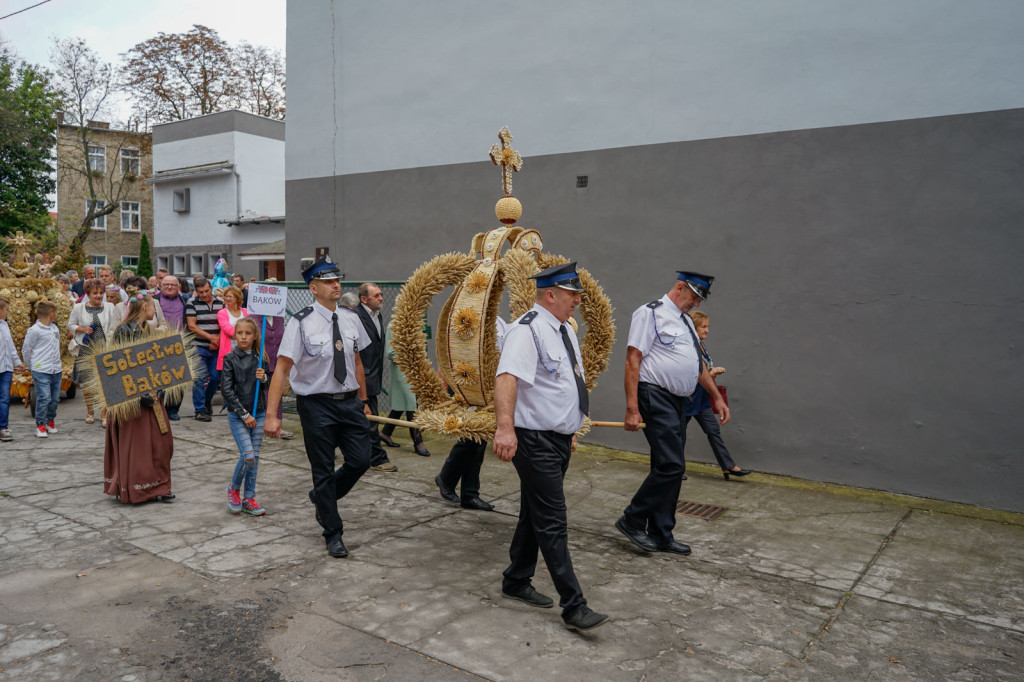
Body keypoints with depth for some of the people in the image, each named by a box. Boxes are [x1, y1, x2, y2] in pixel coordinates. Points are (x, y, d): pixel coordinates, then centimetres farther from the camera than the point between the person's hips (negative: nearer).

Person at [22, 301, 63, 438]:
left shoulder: (54, 328, 14)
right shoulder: (34, 330, -8)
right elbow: (26, 349, -1)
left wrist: (56, 362, 16)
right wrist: (32, 367, 6)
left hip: (56, 369, 6)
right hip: (41, 370, -6)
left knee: (55, 398, 9)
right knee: (44, 398, -10)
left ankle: (50, 420, 26)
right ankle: (40, 425, 1)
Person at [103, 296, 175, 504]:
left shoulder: (149, 331, 13)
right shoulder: (124, 331, -10)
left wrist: (159, 389, 1)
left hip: (152, 394, 7)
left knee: (159, 440, 7)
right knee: (132, 443, 0)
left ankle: (158, 487, 16)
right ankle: (129, 489, 11)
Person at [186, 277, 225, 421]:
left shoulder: (220, 303, 10)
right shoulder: (192, 303, -2)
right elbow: (191, 326, -7)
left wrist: (218, 339, -7)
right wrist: (211, 337, -11)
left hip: (216, 348, 4)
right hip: (198, 347, -4)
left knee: (216, 377, 7)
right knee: (200, 378, -7)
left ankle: (207, 400, 33)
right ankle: (200, 410, 1)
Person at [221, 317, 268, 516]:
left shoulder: (259, 358, 5)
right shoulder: (230, 359, -5)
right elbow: (226, 390, -9)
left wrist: (264, 378, -11)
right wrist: (244, 414, -12)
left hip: (258, 413, 4)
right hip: (237, 415, -4)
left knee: (255, 457, 6)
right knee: (247, 455, -12)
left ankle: (248, 499, 16)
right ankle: (233, 488, 14)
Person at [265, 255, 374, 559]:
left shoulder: (350, 319, 3)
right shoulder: (301, 323, -13)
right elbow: (281, 369, -15)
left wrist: (363, 400, 19)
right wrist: (272, 415, -19)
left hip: (349, 400, 5)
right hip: (317, 404, -4)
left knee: (360, 460, 2)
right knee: (323, 470, 7)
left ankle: (322, 497, 33)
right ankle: (333, 534, 25)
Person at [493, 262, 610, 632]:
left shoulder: (565, 330, 12)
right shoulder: (527, 331, -18)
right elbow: (507, 378, -33)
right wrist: (505, 427, -46)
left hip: (559, 439, 10)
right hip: (535, 442, -9)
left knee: (535, 515, 19)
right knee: (552, 523, -5)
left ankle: (517, 582, 33)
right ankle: (573, 605, 2)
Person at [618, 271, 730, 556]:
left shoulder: (685, 321, 20)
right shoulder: (651, 313, -8)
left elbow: (698, 365, 28)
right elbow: (633, 360, -15)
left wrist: (717, 397, 26)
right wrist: (632, 409, -21)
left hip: (678, 402, 9)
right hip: (656, 397, -9)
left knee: (671, 469, 10)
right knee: (671, 465, -14)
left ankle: (661, 535, 19)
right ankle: (632, 520, 2)